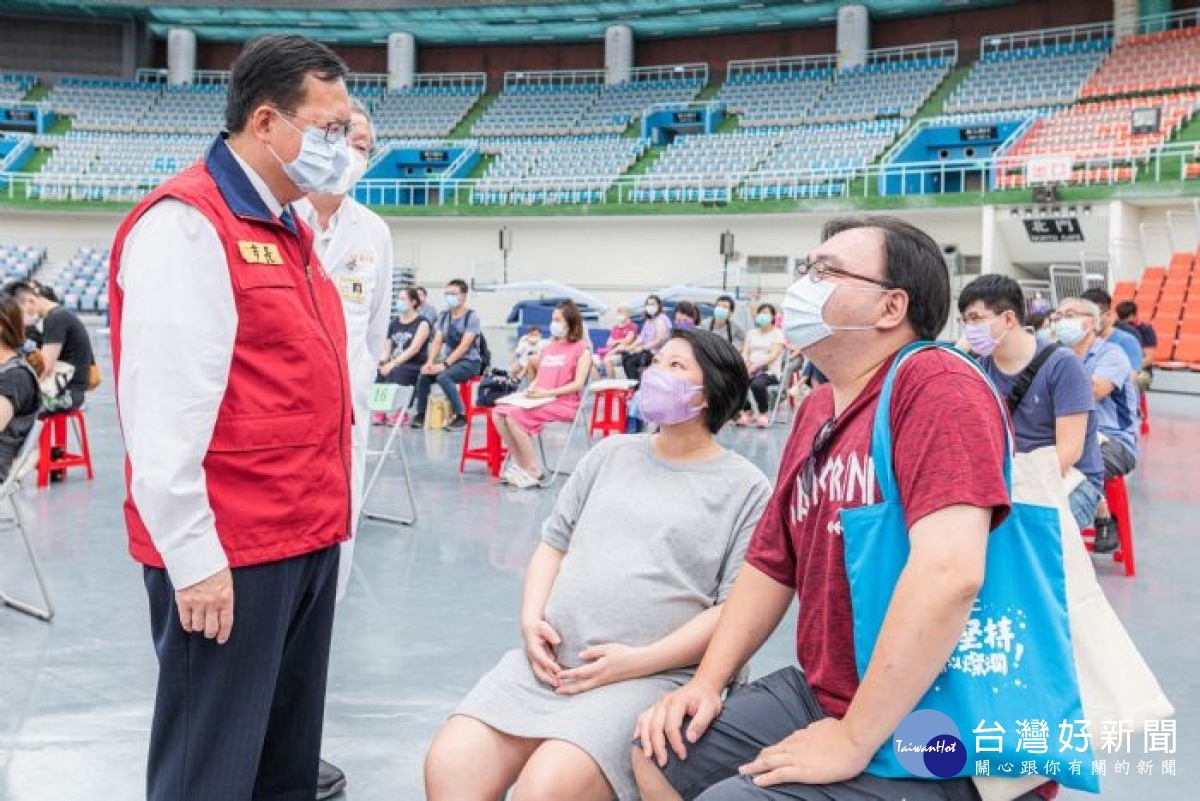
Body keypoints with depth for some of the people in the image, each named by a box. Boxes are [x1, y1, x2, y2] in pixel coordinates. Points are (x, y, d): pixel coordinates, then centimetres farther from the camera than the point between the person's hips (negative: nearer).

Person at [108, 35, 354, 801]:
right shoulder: (186, 223, -13)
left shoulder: (289, 229, 15)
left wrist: (325, 514, 17)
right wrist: (193, 554, -19)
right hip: (229, 551, -9)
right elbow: (164, 407, -19)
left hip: (306, 537, 9)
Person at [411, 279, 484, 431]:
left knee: (443, 376, -31)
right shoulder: (443, 316, 10)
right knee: (424, 375, -18)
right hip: (449, 360, 6)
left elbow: (464, 345, -18)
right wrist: (430, 362, -14)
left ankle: (461, 416, -21)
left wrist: (445, 364, -25)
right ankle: (421, 415, -2)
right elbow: (437, 342, 4)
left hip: (470, 361, -6)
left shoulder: (472, 316, -9)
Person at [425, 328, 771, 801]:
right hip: (548, 663, 5)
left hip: (653, 676, -4)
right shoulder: (611, 453, 19)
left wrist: (637, 661, -14)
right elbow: (553, 543, 21)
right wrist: (532, 620, 2)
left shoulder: (746, 487, 2)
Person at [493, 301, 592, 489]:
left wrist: (547, 392, -19)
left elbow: (578, 384, -10)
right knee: (498, 413, -16)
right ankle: (520, 463, -9)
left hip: (564, 403, -7)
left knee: (515, 415, -28)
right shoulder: (549, 346, 24)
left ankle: (532, 471, -19)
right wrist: (529, 390, -1)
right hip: (540, 400, 7)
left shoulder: (582, 347, 0)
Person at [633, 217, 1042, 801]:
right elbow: (771, 564, 16)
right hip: (816, 695, 8)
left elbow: (950, 573, -29)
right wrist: (707, 683, 6)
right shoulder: (816, 410, 9)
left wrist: (854, 740, -24)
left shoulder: (935, 385, -18)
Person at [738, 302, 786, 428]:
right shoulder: (752, 332, 20)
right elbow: (745, 352, 10)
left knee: (757, 384, -38)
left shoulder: (777, 333, 4)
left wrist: (756, 365, -24)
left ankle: (764, 414, -13)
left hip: (770, 372, -4)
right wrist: (745, 364, -14)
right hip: (752, 370, 4)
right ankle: (747, 412, -7)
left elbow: (774, 355, -10)